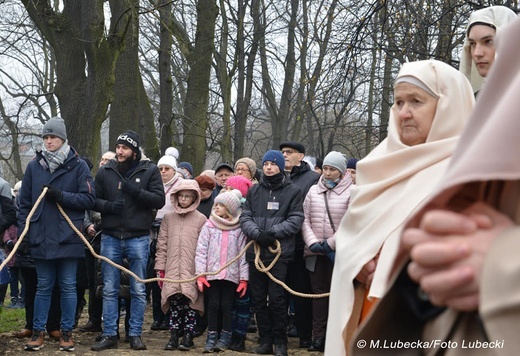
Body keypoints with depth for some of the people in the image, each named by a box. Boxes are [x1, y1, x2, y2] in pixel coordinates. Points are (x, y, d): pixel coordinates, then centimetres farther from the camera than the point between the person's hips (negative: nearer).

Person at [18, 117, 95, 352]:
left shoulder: (78, 165, -1)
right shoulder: (34, 166, 7)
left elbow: (89, 199, -4)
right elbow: (25, 202, 9)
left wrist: (61, 196, -14)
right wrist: (22, 230, 1)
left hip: (68, 237, -2)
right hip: (41, 237, 2)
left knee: (68, 286, 5)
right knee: (43, 286, 9)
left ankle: (67, 332, 15)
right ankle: (38, 332, 15)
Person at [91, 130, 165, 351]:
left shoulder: (149, 170, -1)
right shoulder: (105, 172, 4)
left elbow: (159, 200, -7)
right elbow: (93, 199, 9)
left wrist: (135, 191, -18)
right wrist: (107, 206, -12)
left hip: (138, 238, -2)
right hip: (110, 237, 2)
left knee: (138, 290, 6)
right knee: (109, 290, 6)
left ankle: (135, 334, 15)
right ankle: (109, 335, 13)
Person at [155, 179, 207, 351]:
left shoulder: (201, 219, 2)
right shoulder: (168, 218, 11)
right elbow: (162, 245, 11)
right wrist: (160, 269, 6)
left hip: (192, 271, -2)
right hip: (172, 270, 2)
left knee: (190, 301, -1)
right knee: (174, 301, 3)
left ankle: (188, 337, 8)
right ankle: (174, 336, 11)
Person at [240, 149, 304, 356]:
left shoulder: (293, 192, 4)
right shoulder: (254, 191, 15)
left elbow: (296, 220, -5)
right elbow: (245, 217, 7)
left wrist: (273, 232, -16)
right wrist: (257, 233, -13)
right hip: (256, 252, 4)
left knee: (277, 298, -6)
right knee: (258, 299, 7)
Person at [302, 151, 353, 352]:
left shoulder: (351, 192, -3)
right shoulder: (313, 191, 10)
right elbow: (305, 219, 6)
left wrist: (331, 244, -11)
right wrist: (313, 242, -7)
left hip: (338, 252, -4)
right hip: (315, 252, 4)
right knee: (318, 292, 6)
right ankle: (318, 337, 10)